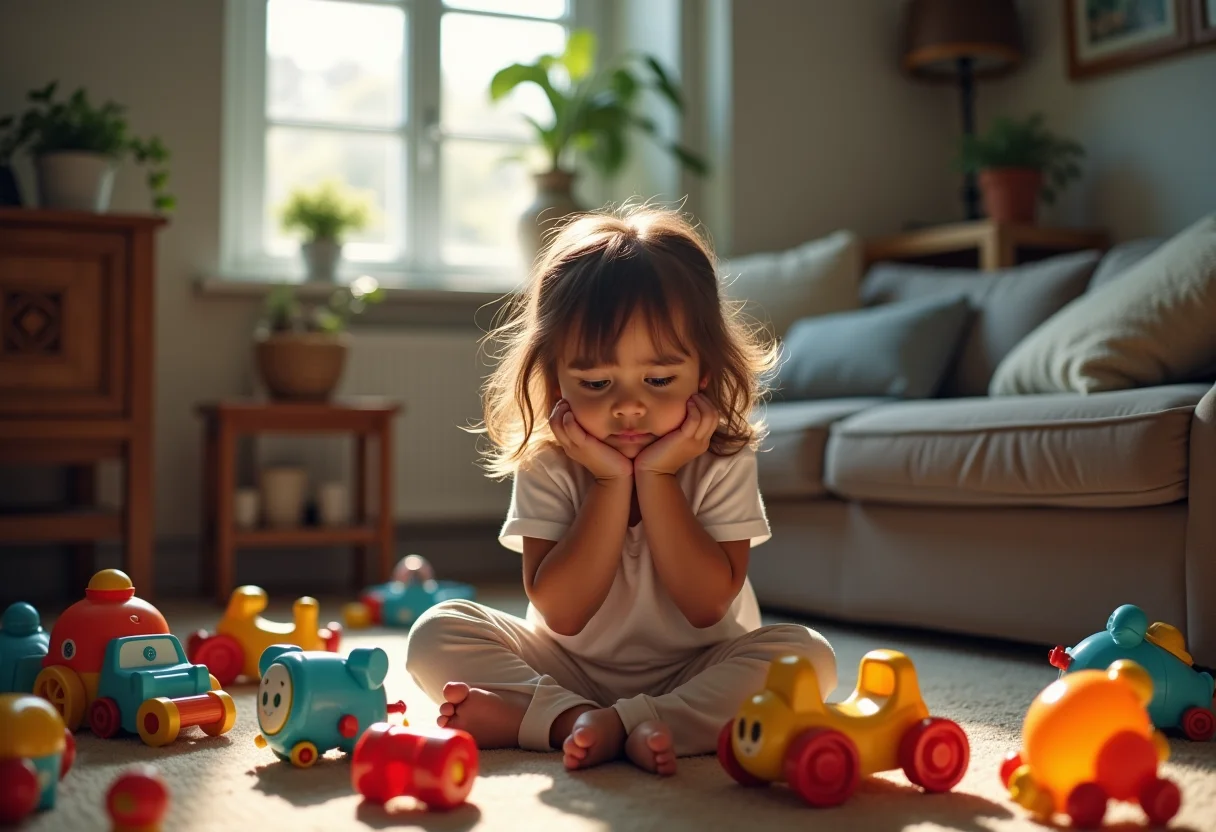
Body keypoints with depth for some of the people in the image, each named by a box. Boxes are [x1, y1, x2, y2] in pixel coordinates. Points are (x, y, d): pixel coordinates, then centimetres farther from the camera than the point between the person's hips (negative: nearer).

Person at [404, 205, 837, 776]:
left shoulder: (722, 461, -13)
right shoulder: (546, 464, -12)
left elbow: (709, 606, -20)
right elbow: (561, 613, -20)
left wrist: (657, 480, -25)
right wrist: (611, 484, -26)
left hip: (692, 673, 0)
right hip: (571, 669, 1)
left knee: (806, 654, -28)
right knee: (437, 633, -15)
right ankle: (577, 719, -33)